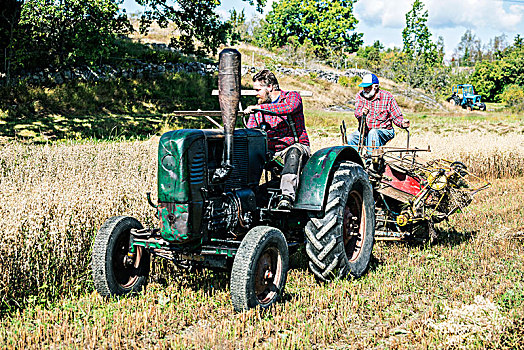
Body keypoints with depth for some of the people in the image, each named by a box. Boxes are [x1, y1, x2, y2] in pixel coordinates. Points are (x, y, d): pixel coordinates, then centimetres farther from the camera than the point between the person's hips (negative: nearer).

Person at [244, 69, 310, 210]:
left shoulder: (292, 96, 1)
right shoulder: (257, 109, 15)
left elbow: (289, 108, -24)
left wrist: (260, 107, -28)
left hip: (296, 146, -4)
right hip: (271, 152, 4)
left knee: (293, 152, -39)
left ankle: (287, 196, -53)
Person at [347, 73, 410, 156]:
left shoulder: (387, 97, -4)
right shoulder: (360, 95, 1)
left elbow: (397, 116, -2)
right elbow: (357, 112, -16)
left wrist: (402, 123, -25)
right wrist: (362, 112, -41)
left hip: (383, 131, -3)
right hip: (364, 131, 3)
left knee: (373, 133, -36)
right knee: (350, 139, -23)